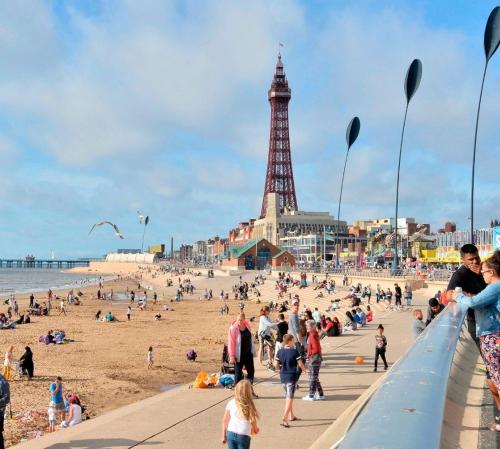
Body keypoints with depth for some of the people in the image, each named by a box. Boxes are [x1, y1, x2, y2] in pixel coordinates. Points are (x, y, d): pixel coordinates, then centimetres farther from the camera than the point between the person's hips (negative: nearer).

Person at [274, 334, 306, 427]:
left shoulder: (279, 352, 1)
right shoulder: (294, 351, -12)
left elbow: (276, 365, 0)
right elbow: (300, 364, -10)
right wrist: (304, 369, 10)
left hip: (283, 377, 5)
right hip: (292, 377, -5)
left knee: (288, 397, 21)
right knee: (290, 398, -3)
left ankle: (291, 416, 32)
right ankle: (284, 419, -12)